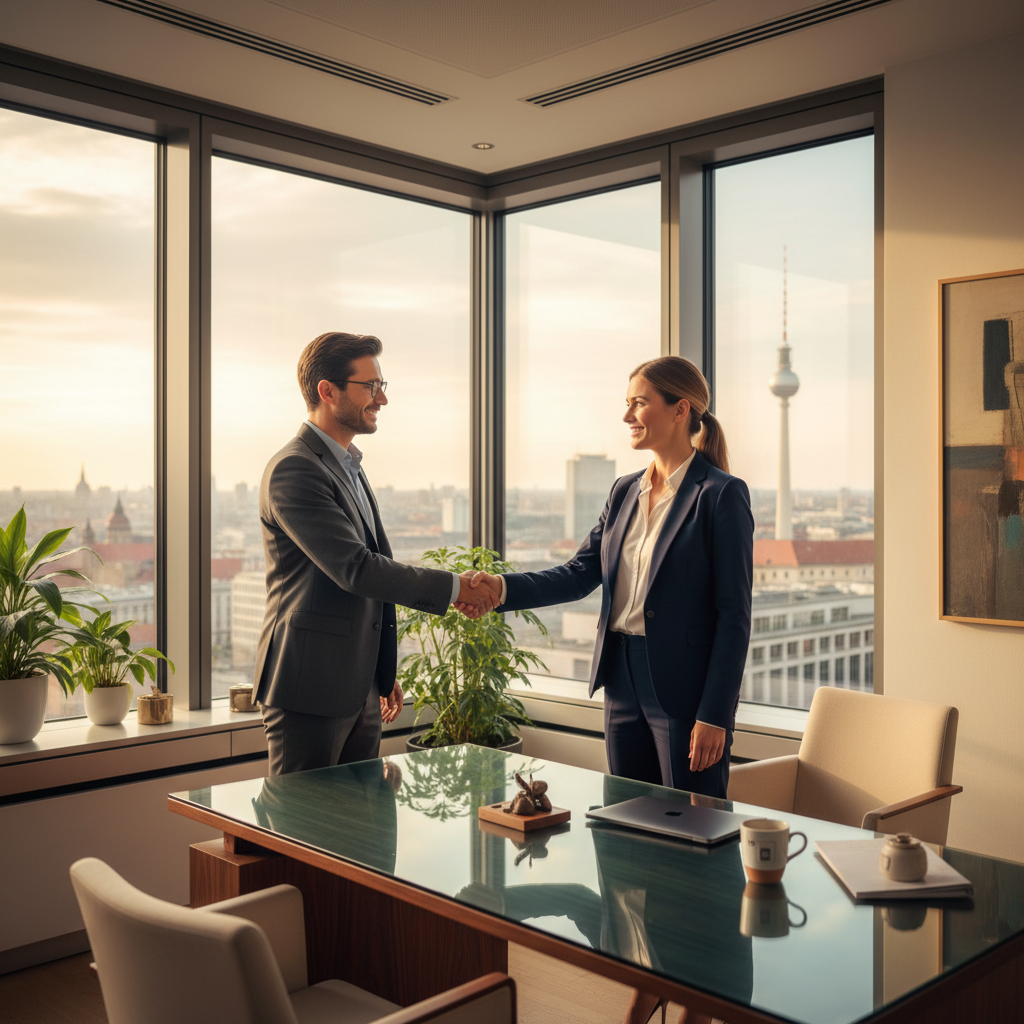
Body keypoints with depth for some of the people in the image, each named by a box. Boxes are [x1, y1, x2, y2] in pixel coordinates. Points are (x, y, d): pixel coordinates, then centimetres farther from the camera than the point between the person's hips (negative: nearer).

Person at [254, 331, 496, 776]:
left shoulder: (348, 467, 17)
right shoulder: (293, 469, -15)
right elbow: (354, 569, -23)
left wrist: (385, 673, 24)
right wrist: (455, 587, -17)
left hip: (359, 689, 9)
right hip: (310, 691, -9)